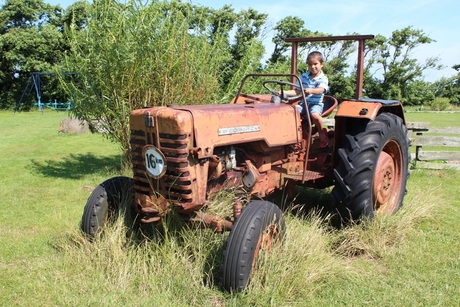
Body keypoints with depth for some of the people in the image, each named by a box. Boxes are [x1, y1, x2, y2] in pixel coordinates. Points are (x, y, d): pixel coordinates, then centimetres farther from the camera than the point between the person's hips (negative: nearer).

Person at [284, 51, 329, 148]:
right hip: (303, 103, 5)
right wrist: (284, 92, -5)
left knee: (315, 115, -36)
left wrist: (311, 90, -45)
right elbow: (297, 91, 11)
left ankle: (322, 134, -9)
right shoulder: (303, 76, 13)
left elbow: (321, 90, -22)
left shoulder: (323, 78, -2)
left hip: (316, 103, -4)